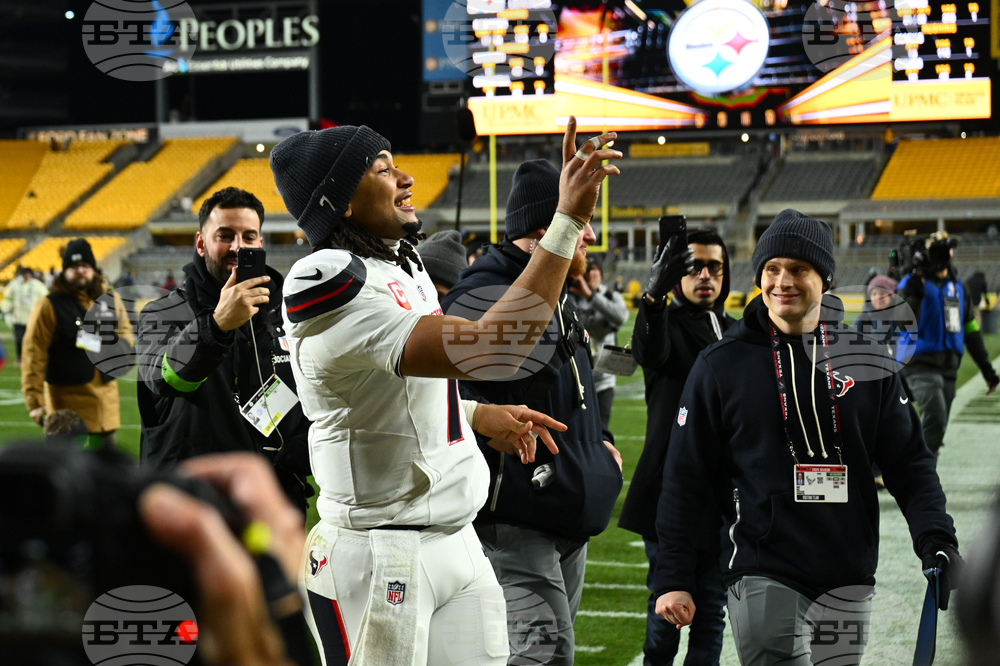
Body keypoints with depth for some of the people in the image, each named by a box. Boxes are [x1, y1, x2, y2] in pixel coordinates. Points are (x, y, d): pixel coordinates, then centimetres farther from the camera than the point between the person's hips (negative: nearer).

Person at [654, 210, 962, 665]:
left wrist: (938, 542, -6)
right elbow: (684, 479, 3)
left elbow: (908, 462, 9)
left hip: (848, 579, 3)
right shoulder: (721, 366, 1)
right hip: (761, 572, -3)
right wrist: (672, 579, -2)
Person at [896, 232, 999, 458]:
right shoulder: (913, 282, -4)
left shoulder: (957, 287, 16)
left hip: (948, 368, 7)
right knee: (935, 420, -23)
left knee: (936, 428, 6)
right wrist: (915, 283, -27)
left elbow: (971, 330, 22)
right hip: (921, 365, -7)